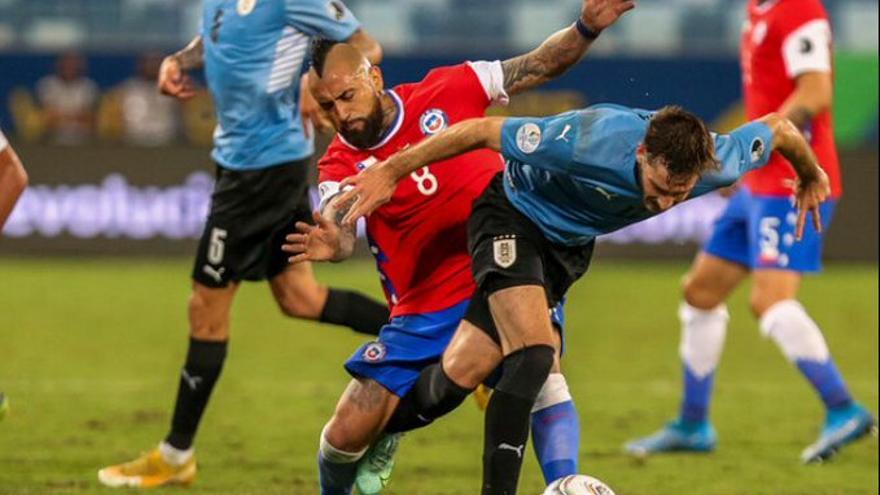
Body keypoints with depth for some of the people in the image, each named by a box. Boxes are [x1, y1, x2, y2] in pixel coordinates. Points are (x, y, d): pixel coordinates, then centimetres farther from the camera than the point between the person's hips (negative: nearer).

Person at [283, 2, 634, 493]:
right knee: (348, 433, -1)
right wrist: (331, 244, -48)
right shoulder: (342, 163, -4)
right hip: (424, 312, 1)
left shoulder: (446, 92, -3)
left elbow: (536, 67, 2)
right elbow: (340, 224, -24)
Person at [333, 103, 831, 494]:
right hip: (515, 219, -5)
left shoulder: (719, 164, -28)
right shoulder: (591, 142, -40)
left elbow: (778, 127, -6)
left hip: (572, 243, 6)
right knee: (535, 354, -26)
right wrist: (390, 172, -24)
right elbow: (481, 131, -29)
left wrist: (811, 177, 15)